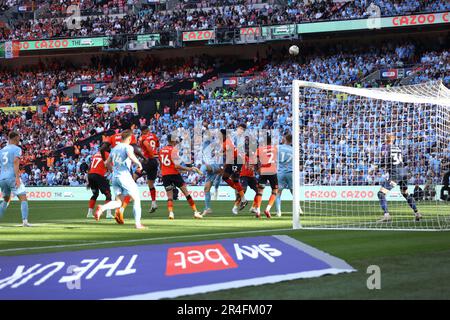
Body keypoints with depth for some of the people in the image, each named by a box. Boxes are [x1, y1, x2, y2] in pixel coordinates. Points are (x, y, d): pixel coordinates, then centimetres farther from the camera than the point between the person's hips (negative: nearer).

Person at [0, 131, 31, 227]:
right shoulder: (17, 149, 0)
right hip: (12, 177, -6)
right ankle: (24, 221, -22)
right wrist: (17, 177, -22)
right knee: (23, 199, -6)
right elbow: (15, 162, -15)